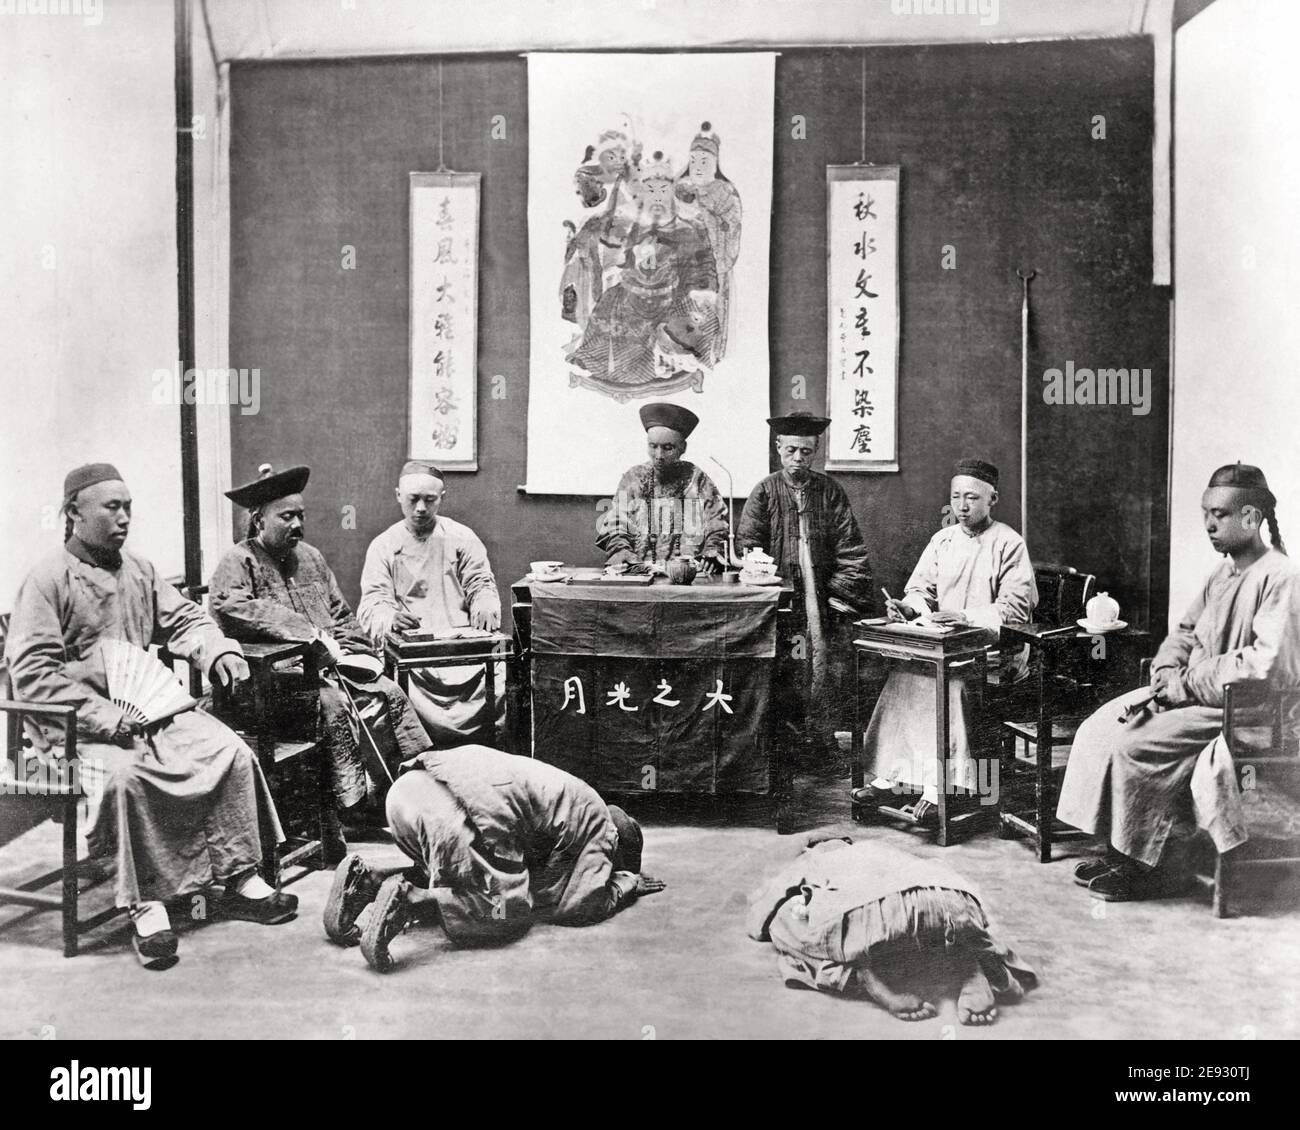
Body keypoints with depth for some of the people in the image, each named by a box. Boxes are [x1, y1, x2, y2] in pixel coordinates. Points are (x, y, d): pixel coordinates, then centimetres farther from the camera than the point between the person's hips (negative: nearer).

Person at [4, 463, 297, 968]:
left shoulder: (139, 570, 13)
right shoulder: (47, 580, -6)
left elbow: (184, 618, 18)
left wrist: (218, 651, -7)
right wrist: (105, 717, -21)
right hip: (80, 724, -6)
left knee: (230, 751, -13)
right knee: (124, 773, -35)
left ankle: (240, 879, -4)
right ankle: (144, 904, -22)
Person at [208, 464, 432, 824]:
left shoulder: (310, 557, 20)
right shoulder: (238, 561, -4)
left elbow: (340, 614, 24)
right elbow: (231, 608, -24)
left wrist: (360, 654, 5)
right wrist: (310, 634, -26)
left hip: (329, 663, 7)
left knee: (389, 693, -8)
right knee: (334, 702, -29)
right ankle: (352, 804, -23)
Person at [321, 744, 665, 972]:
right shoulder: (600, 824, 13)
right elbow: (578, 906, 9)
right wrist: (626, 883, 26)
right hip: (473, 807, -9)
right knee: (511, 911, 2)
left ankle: (368, 879, 5)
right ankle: (410, 899, -17)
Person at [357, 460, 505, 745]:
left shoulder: (462, 537, 15)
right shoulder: (383, 546, 13)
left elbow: (481, 584, 12)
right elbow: (373, 602, 3)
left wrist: (486, 607, -14)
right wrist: (389, 619, -22)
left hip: (464, 639, 1)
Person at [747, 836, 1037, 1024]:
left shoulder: (808, 861, 38)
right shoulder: (877, 849, 47)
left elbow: (757, 921, 35)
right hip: (952, 898, 4)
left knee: (781, 923, 17)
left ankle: (870, 978, -9)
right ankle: (974, 973, 4)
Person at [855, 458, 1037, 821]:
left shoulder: (1009, 544, -4)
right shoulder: (943, 540, 14)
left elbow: (1016, 607, -12)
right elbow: (921, 588, 14)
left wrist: (966, 617, -25)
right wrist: (907, 605, -9)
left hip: (995, 648, -5)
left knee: (950, 679, -32)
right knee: (902, 672, -21)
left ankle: (938, 788, -30)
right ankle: (891, 775, -19)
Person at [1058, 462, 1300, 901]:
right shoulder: (1224, 571, 13)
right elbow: (1185, 632, 21)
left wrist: (1188, 681, -19)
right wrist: (1166, 671, -1)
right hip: (1196, 694, 10)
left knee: (1134, 743, -22)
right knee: (1101, 728, -1)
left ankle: (1156, 869, -6)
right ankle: (1119, 853, 3)